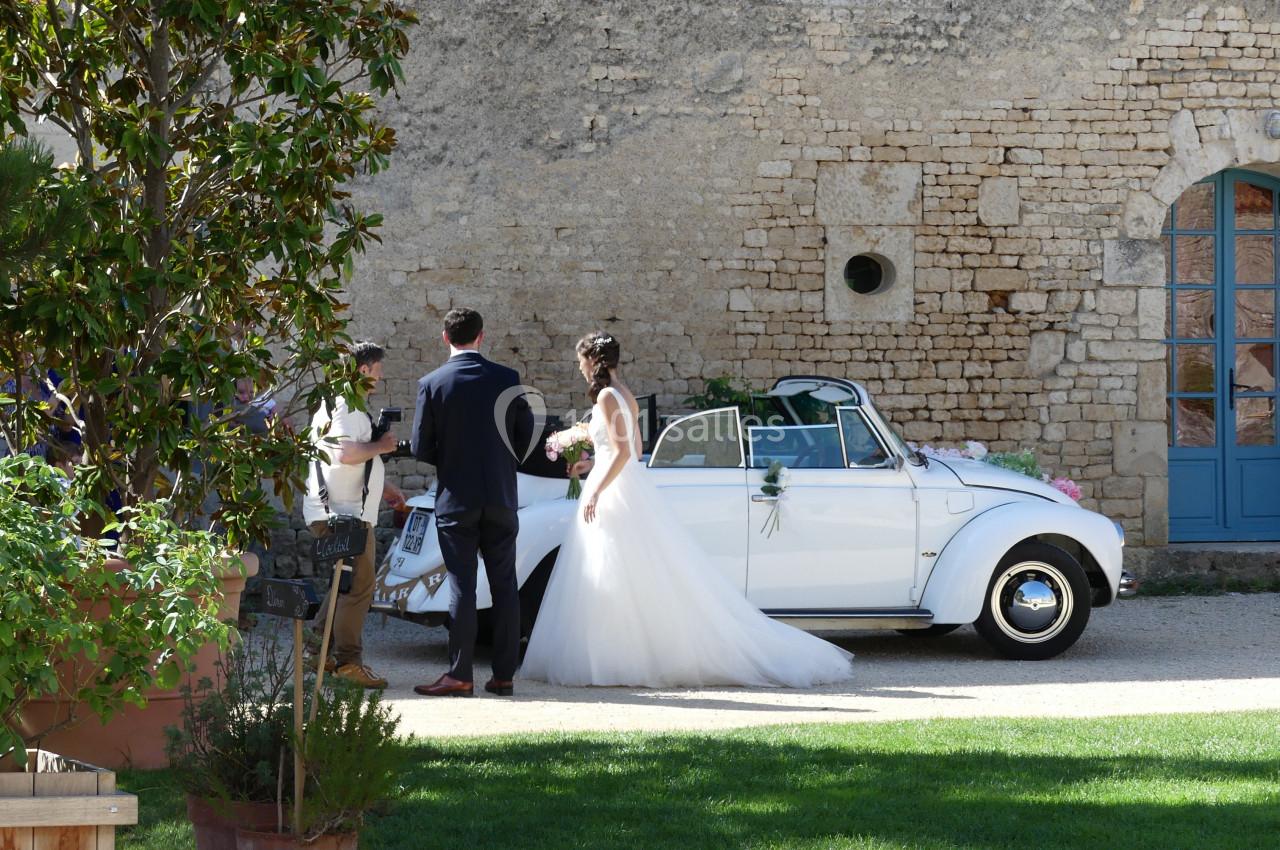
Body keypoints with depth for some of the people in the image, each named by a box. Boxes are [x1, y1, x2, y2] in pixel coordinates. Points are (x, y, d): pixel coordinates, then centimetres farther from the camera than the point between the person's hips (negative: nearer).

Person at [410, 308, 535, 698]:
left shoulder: (432, 384, -7)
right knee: (504, 587, 7)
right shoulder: (507, 379, -2)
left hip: (456, 499, -2)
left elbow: (421, 448, -6)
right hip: (501, 497, 2)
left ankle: (459, 675, -2)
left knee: (461, 587, 0)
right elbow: (525, 434, 3)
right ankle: (504, 675, 8)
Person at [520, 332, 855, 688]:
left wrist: (596, 492, -22)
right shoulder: (626, 396, 14)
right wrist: (593, 464, 27)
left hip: (614, 494, -10)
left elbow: (622, 452, -21)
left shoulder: (607, 397, -14)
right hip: (629, 485, 10)